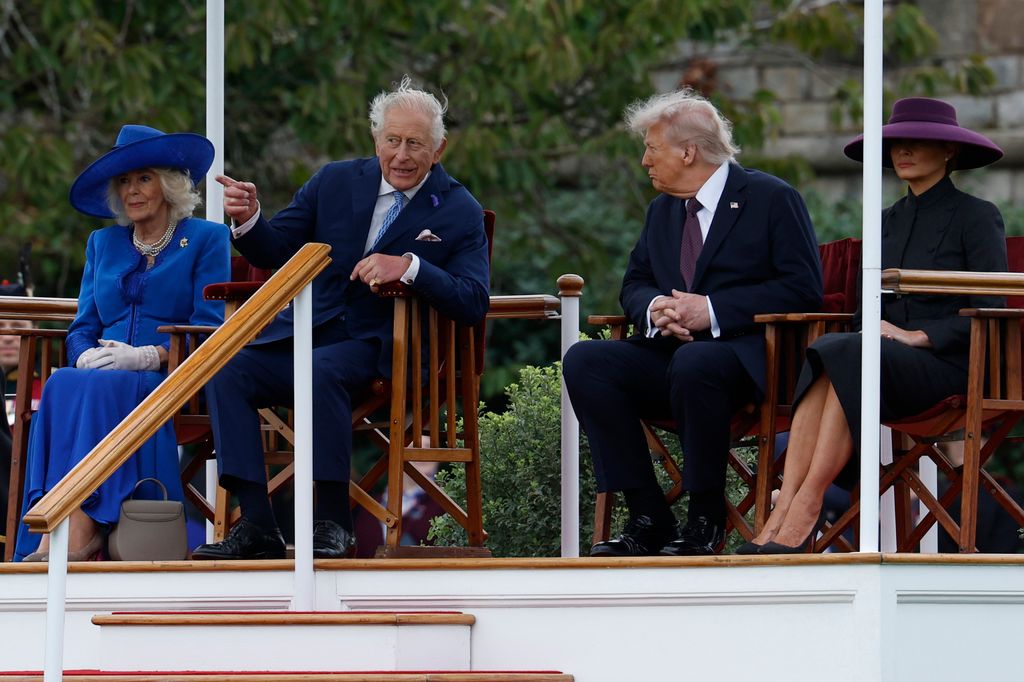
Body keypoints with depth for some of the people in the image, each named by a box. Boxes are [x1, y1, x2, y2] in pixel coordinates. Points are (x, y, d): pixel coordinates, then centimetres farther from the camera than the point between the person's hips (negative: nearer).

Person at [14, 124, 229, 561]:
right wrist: (85, 357, -7)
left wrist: (147, 357, -17)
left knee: (100, 389, -37)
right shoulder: (103, 244, 25)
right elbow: (82, 328, 18)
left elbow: (209, 329, -1)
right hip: (100, 375, 4)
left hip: (173, 380, -4)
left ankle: (79, 528, -47)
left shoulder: (206, 239, 10)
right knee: (62, 386, -33)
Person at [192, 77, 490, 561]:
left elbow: (473, 303, -10)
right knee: (227, 373, -22)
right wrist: (248, 220, -10)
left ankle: (332, 523, -28)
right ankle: (256, 525, -24)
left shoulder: (459, 212, 1)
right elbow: (276, 253, 13)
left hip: (378, 347, -4)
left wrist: (410, 266, -26)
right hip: (307, 334, 4)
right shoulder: (337, 182, 11)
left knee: (323, 371, -36)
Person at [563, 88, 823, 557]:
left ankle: (706, 519, -23)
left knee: (694, 363, -40)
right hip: (670, 353, 7)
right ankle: (648, 518, -18)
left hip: (747, 359, -7)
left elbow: (804, 288, -11)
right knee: (585, 360, -19)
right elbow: (634, 284, 20)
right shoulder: (662, 211, 19)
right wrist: (654, 308, -7)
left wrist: (713, 309, -18)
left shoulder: (773, 199, -2)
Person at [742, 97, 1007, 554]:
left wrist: (919, 336, -16)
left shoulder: (977, 217, 2)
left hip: (947, 363, -5)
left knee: (847, 358, -35)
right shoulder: (888, 221, 21)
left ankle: (803, 516, -40)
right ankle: (783, 513, -44)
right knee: (825, 353, -31)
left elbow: (988, 312, -7)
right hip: (885, 354, 5)